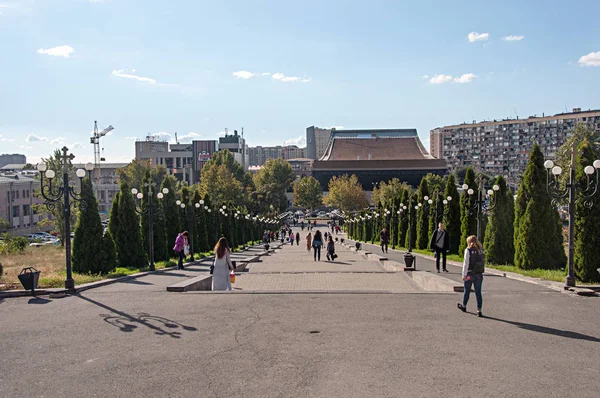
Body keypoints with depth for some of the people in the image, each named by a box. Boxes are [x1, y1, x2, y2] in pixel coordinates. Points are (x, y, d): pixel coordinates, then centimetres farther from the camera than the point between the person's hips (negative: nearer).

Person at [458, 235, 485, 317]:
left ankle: (464, 306, 33)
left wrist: (464, 275, -8)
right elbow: (483, 262, 4)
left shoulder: (468, 250, -10)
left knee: (467, 291, 15)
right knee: (478, 293, 5)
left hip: (470, 274, -3)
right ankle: (479, 311, 2)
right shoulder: (481, 250, 4)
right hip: (479, 274, 3)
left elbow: (466, 263, -11)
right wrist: (481, 272, 12)